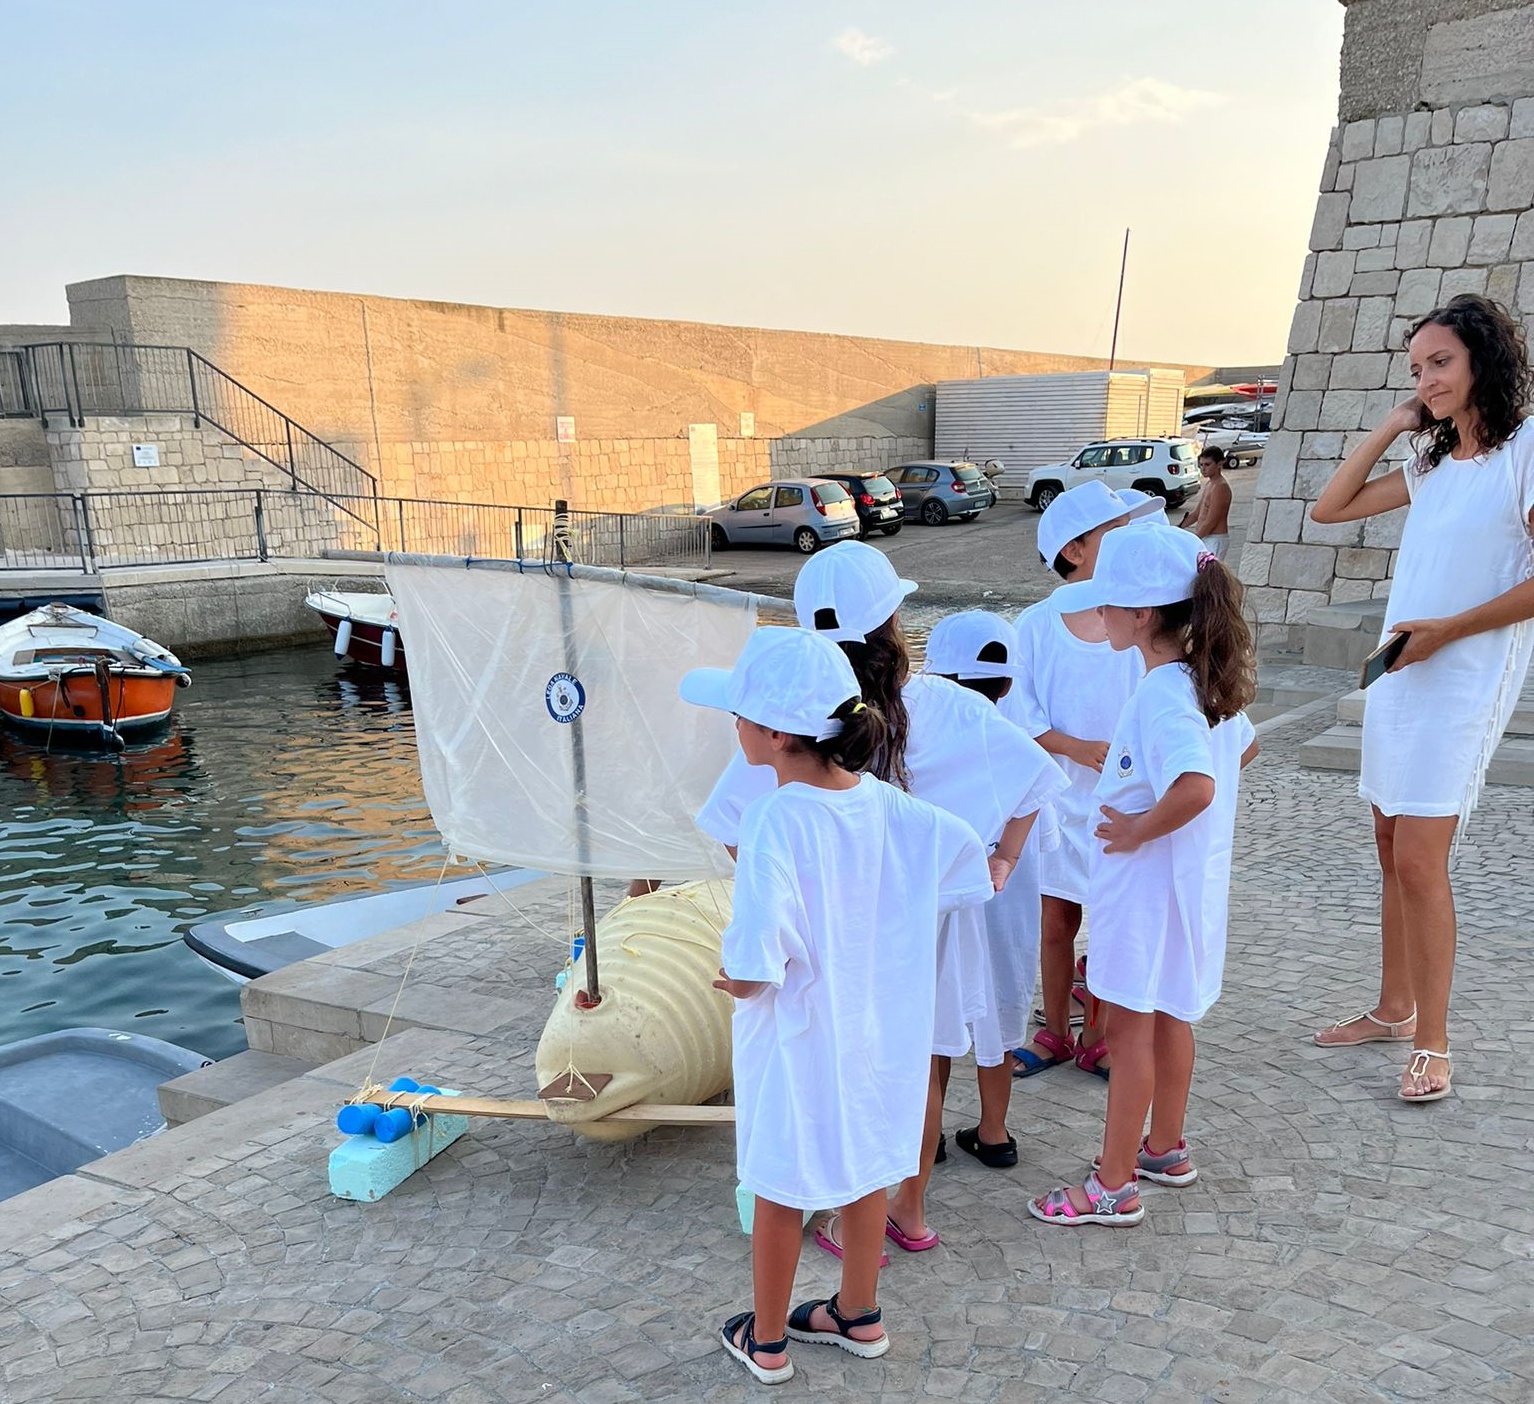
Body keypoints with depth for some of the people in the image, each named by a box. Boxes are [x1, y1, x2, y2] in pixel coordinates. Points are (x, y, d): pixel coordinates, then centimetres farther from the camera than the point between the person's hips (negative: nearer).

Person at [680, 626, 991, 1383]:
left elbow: (757, 962, -32)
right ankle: (859, 1315, 43)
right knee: (866, 1171, 23)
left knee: (781, 1192, 14)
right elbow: (967, 854, -2)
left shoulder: (777, 818, -28)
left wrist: (737, 981, -9)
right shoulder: (882, 802, -10)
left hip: (797, 1039, -5)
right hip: (872, 1028, 6)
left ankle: (766, 1342, 34)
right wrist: (878, 929, 4)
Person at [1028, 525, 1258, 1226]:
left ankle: (1114, 1185, 16)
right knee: (1168, 1016, 21)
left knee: (1130, 1026, 3)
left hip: (1149, 883, -9)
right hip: (1185, 877, 9)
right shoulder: (1202, 678, 3)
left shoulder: (1162, 693, -27)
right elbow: (1243, 745, 19)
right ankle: (1165, 1148, 38)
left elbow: (1197, 787, -41)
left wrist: (1139, 830, -26)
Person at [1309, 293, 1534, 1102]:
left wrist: (1448, 630, -17)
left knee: (1419, 860, -10)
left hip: (1465, 679, -8)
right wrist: (1390, 428, 7)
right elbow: (1328, 509, 14)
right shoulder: (1432, 461, 13)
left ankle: (1432, 1047, 1)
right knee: (1393, 849, 12)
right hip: (1397, 671, 8)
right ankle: (1394, 1010, 25)